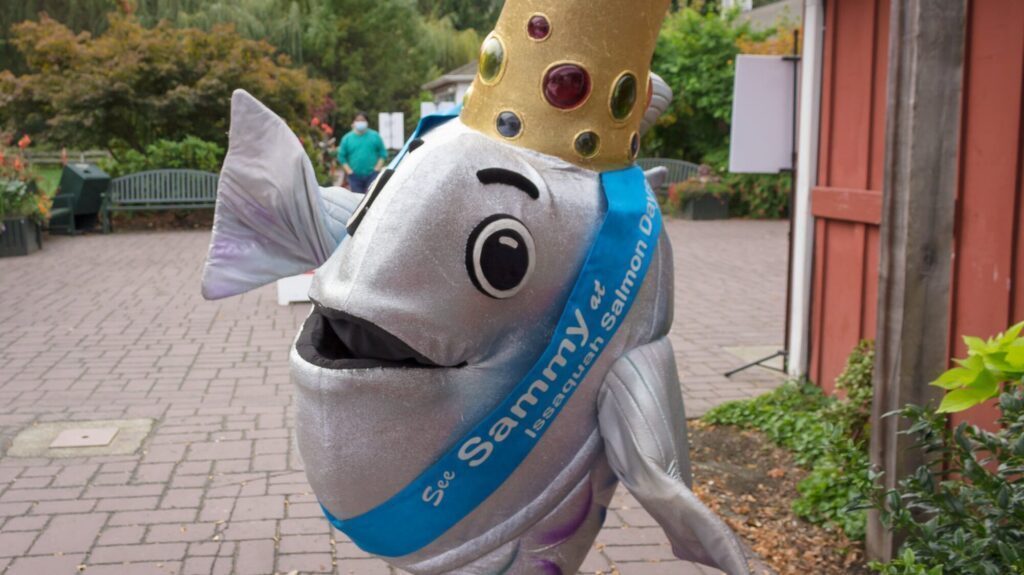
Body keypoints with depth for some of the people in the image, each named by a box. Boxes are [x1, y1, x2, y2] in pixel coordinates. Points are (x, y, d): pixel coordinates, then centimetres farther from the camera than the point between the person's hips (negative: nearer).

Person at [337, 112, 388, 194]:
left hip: (372, 175, -1)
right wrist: (349, 171, -3)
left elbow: (383, 154, 6)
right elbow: (341, 156, 8)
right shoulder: (347, 138, 7)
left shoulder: (375, 136, 6)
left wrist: (377, 168, -5)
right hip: (355, 176, 1)